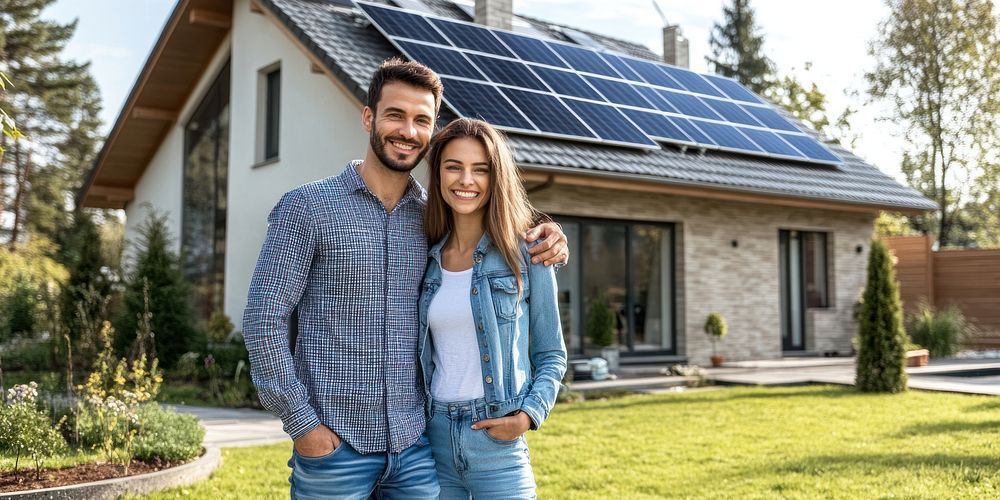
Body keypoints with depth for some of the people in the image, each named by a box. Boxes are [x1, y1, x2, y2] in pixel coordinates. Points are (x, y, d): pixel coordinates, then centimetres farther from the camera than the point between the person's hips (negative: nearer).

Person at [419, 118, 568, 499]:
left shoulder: (525, 255, -4)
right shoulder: (427, 259, 6)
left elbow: (551, 355, 1)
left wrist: (529, 415, -12)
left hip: (498, 441, -3)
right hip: (434, 438, 3)